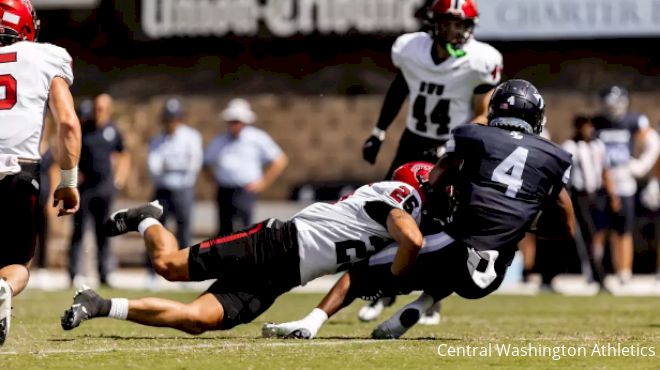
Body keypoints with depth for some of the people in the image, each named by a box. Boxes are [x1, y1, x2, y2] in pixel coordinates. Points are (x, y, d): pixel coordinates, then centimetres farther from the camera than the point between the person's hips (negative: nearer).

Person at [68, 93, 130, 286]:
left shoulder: (113, 131, 6)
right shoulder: (82, 129, -2)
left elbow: (124, 155, 20)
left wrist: (120, 177, 10)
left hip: (105, 188, 2)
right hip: (84, 187, -2)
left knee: (103, 232, 6)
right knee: (78, 231, -3)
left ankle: (104, 274, 9)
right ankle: (75, 274, -3)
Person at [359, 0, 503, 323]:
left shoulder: (480, 62, -20)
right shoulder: (409, 49, -11)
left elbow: (483, 118, -12)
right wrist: (379, 132, 12)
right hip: (414, 143, 3)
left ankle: (432, 304, 3)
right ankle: (383, 292, 18)